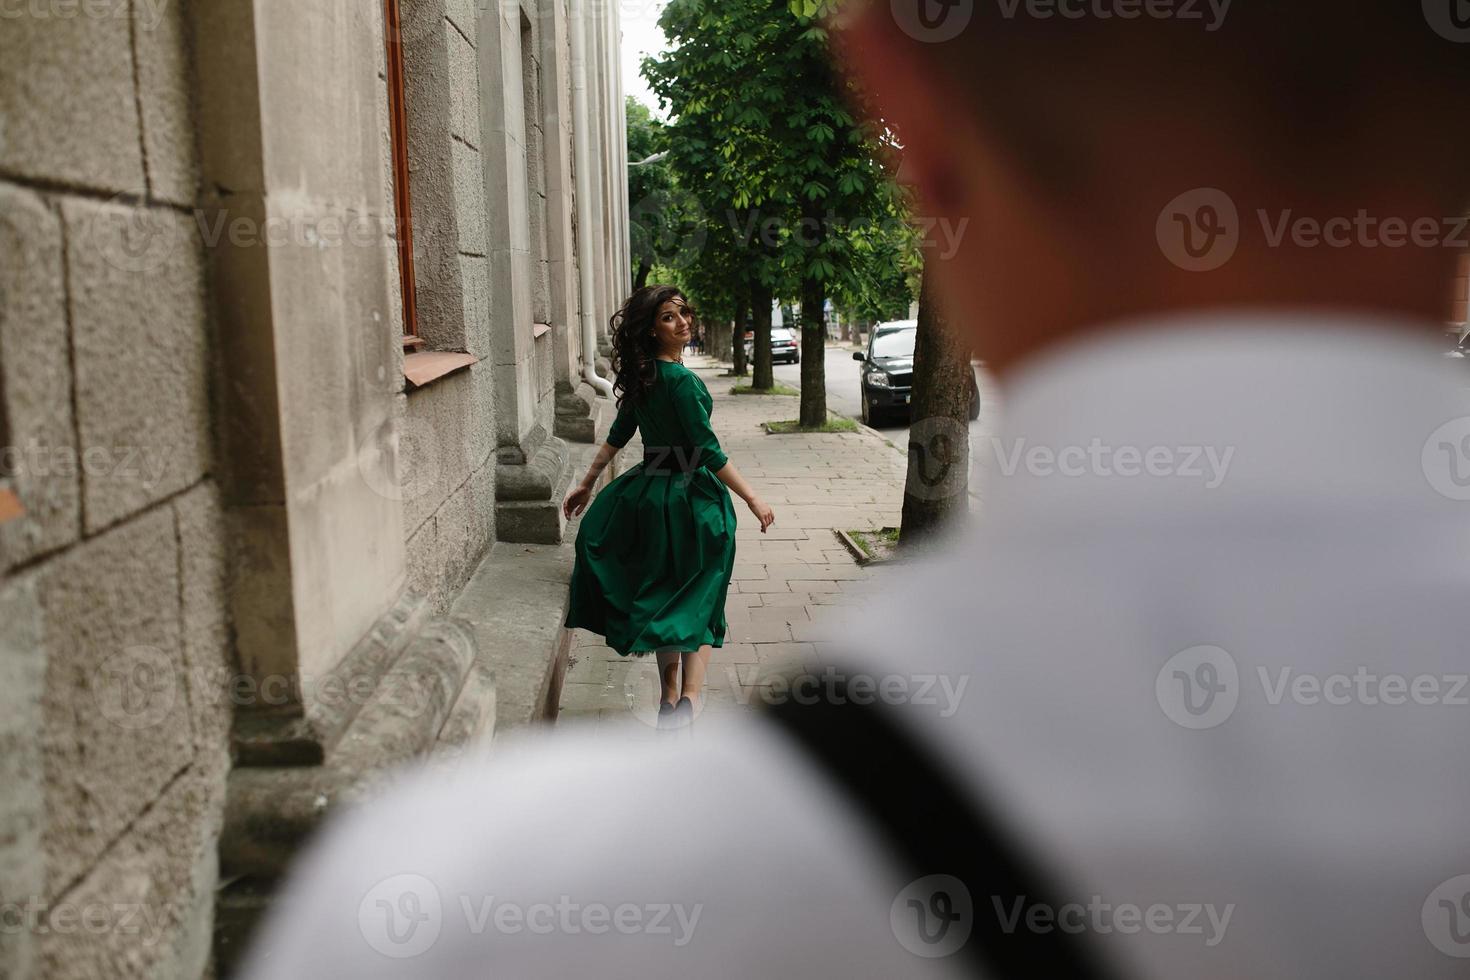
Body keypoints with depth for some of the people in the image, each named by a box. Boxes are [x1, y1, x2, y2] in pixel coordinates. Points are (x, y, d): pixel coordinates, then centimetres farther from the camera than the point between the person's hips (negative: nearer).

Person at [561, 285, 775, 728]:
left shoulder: (642, 376, 6)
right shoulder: (680, 380, -19)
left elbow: (617, 435, 13)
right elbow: (708, 451, -20)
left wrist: (586, 484, 23)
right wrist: (752, 498, -15)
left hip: (646, 492, 8)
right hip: (688, 498, -7)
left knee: (661, 597, 15)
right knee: (696, 602, 3)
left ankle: (669, 699, 24)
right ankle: (688, 699, -6)